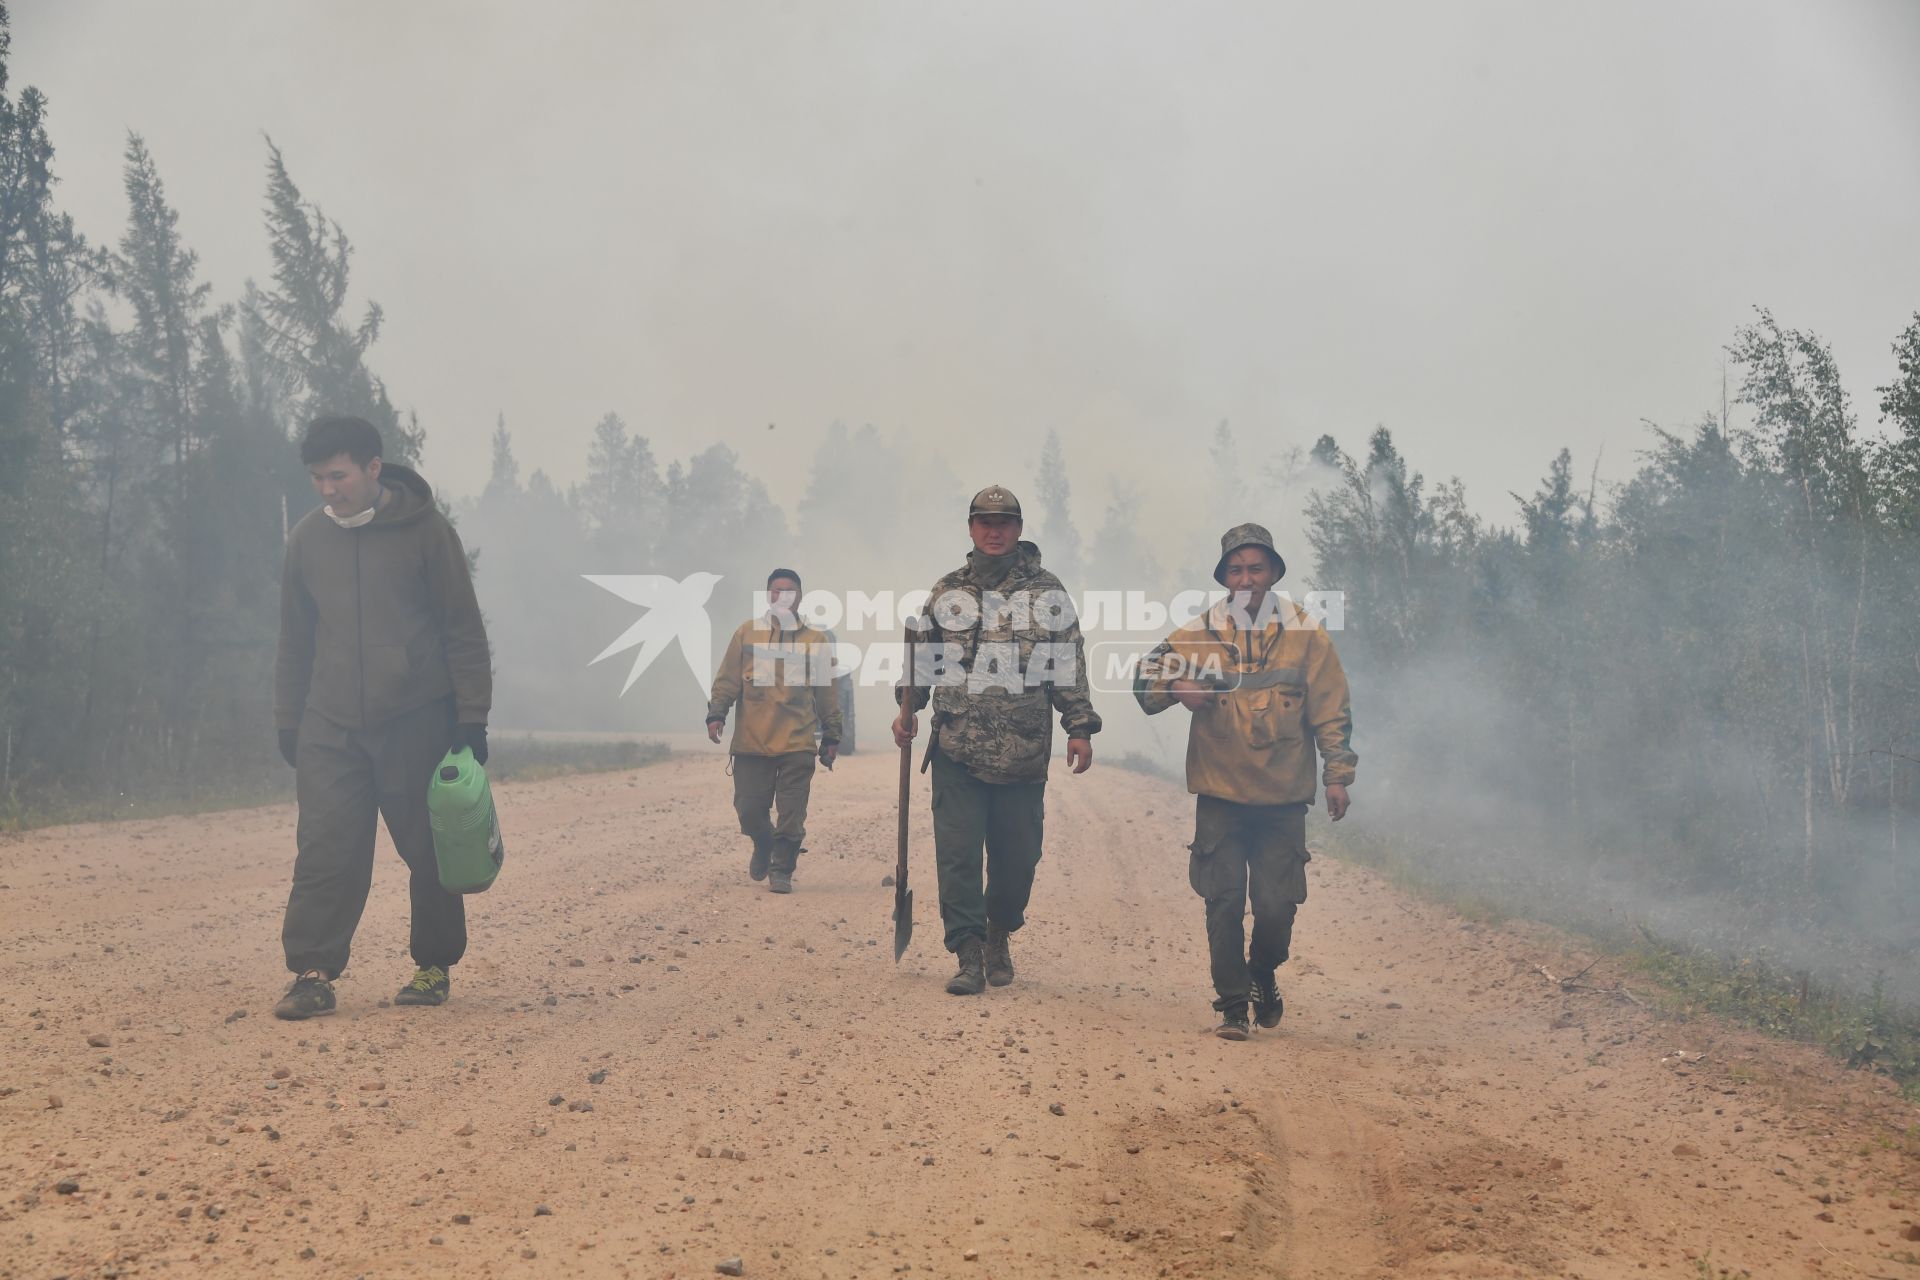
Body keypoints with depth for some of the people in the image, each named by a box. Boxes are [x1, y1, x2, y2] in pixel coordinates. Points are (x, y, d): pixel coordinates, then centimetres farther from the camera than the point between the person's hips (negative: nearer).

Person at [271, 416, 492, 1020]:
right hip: (330, 727, 3)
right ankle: (313, 974, 0)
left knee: (430, 851, 5)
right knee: (325, 852, -5)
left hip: (418, 721, -3)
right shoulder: (307, 538, 7)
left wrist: (471, 717, -6)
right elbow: (295, 641, 16)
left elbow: (463, 629, -2)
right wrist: (288, 721, 13)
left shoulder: (424, 529, -4)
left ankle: (434, 967, 20)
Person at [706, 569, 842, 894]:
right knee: (749, 808, 4)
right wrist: (716, 714, -5)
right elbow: (727, 679, 7)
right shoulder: (747, 633, 8)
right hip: (751, 741, 1)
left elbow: (827, 692, 11)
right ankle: (764, 846, 33)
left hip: (798, 744, -1)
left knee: (791, 814, -3)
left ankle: (781, 870, 11)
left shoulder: (815, 640, 8)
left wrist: (831, 736, 11)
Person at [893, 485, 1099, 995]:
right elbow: (923, 656, 20)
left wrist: (1079, 729, 0)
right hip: (957, 748, 1)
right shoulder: (946, 592, 11)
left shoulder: (1047, 593, 6)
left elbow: (1069, 666, 6)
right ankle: (969, 954, 2)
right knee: (958, 853, -5)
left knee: (1018, 854, 6)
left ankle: (999, 935, 30)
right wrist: (908, 710, 11)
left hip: (1024, 752, -1)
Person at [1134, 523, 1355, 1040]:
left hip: (1283, 800, 0)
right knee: (1224, 905, 0)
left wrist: (1338, 774, 0)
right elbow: (1145, 682, 5)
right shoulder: (1198, 634, 2)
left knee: (1277, 906, 2)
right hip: (1220, 798, 0)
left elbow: (1332, 712, 5)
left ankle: (1263, 974, 32)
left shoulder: (1306, 635, 2)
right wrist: (1177, 685, -15)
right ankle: (1232, 1004, 14)